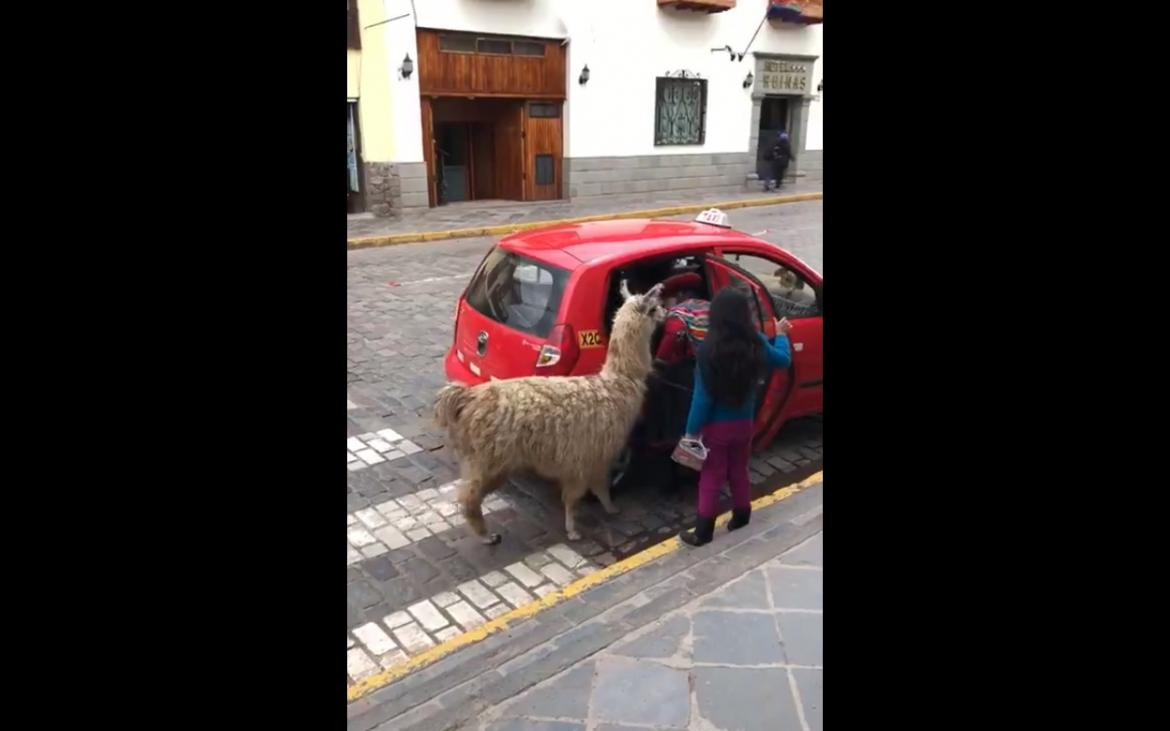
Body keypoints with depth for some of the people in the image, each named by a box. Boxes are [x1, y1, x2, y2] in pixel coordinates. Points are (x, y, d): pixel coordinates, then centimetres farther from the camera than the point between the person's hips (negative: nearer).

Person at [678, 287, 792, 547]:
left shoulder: (709, 349, -24)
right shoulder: (756, 343, -9)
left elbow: (703, 396, -20)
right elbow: (783, 359, 12)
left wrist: (692, 430, -10)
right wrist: (781, 334, 30)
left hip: (716, 425, -4)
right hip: (744, 422, 4)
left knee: (711, 478, 7)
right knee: (739, 472, 22)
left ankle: (703, 532, 15)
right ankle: (741, 517, 38)